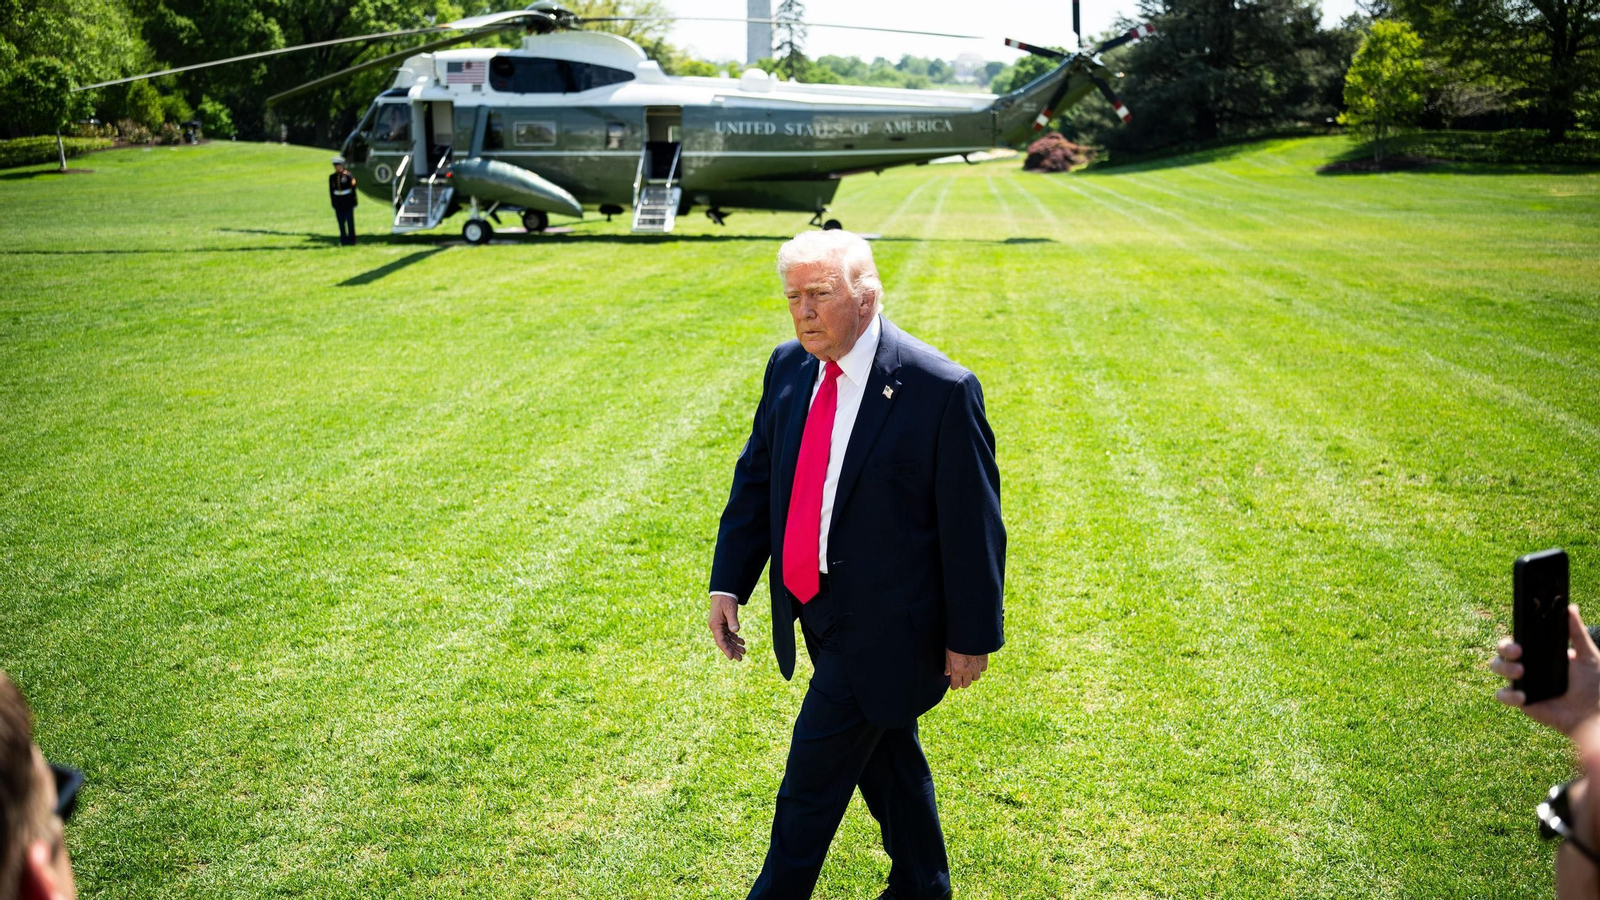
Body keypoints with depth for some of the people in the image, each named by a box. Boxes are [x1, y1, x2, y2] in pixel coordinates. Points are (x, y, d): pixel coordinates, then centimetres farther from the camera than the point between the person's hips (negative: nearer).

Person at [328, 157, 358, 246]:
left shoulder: (348, 175, -7)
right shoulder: (332, 177, 5)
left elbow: (353, 188, -4)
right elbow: (331, 191, 9)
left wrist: (354, 203, -6)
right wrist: (333, 204, 7)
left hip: (348, 202, -3)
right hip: (338, 204, 3)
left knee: (350, 221, 2)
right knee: (341, 222, 5)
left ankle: (351, 239, 10)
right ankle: (343, 239, 12)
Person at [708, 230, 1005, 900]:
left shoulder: (941, 390, -20)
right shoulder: (788, 367, 0)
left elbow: (973, 524, -14)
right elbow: (755, 479, 8)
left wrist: (971, 636, -10)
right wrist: (728, 583, 3)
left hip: (883, 625, -7)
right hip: (816, 614, 7)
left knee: (813, 776, -1)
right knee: (885, 757, 23)